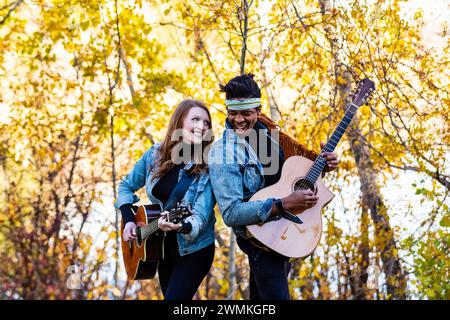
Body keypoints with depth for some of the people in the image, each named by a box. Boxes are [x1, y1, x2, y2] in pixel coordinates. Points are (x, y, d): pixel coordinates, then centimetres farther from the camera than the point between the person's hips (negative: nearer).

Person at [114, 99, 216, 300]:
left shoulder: (209, 167, -17)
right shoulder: (155, 154, -6)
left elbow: (201, 217, -24)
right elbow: (126, 186, 8)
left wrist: (180, 227, -45)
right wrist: (128, 221, -6)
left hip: (193, 251, -5)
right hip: (161, 248, 5)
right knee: (169, 294, 19)